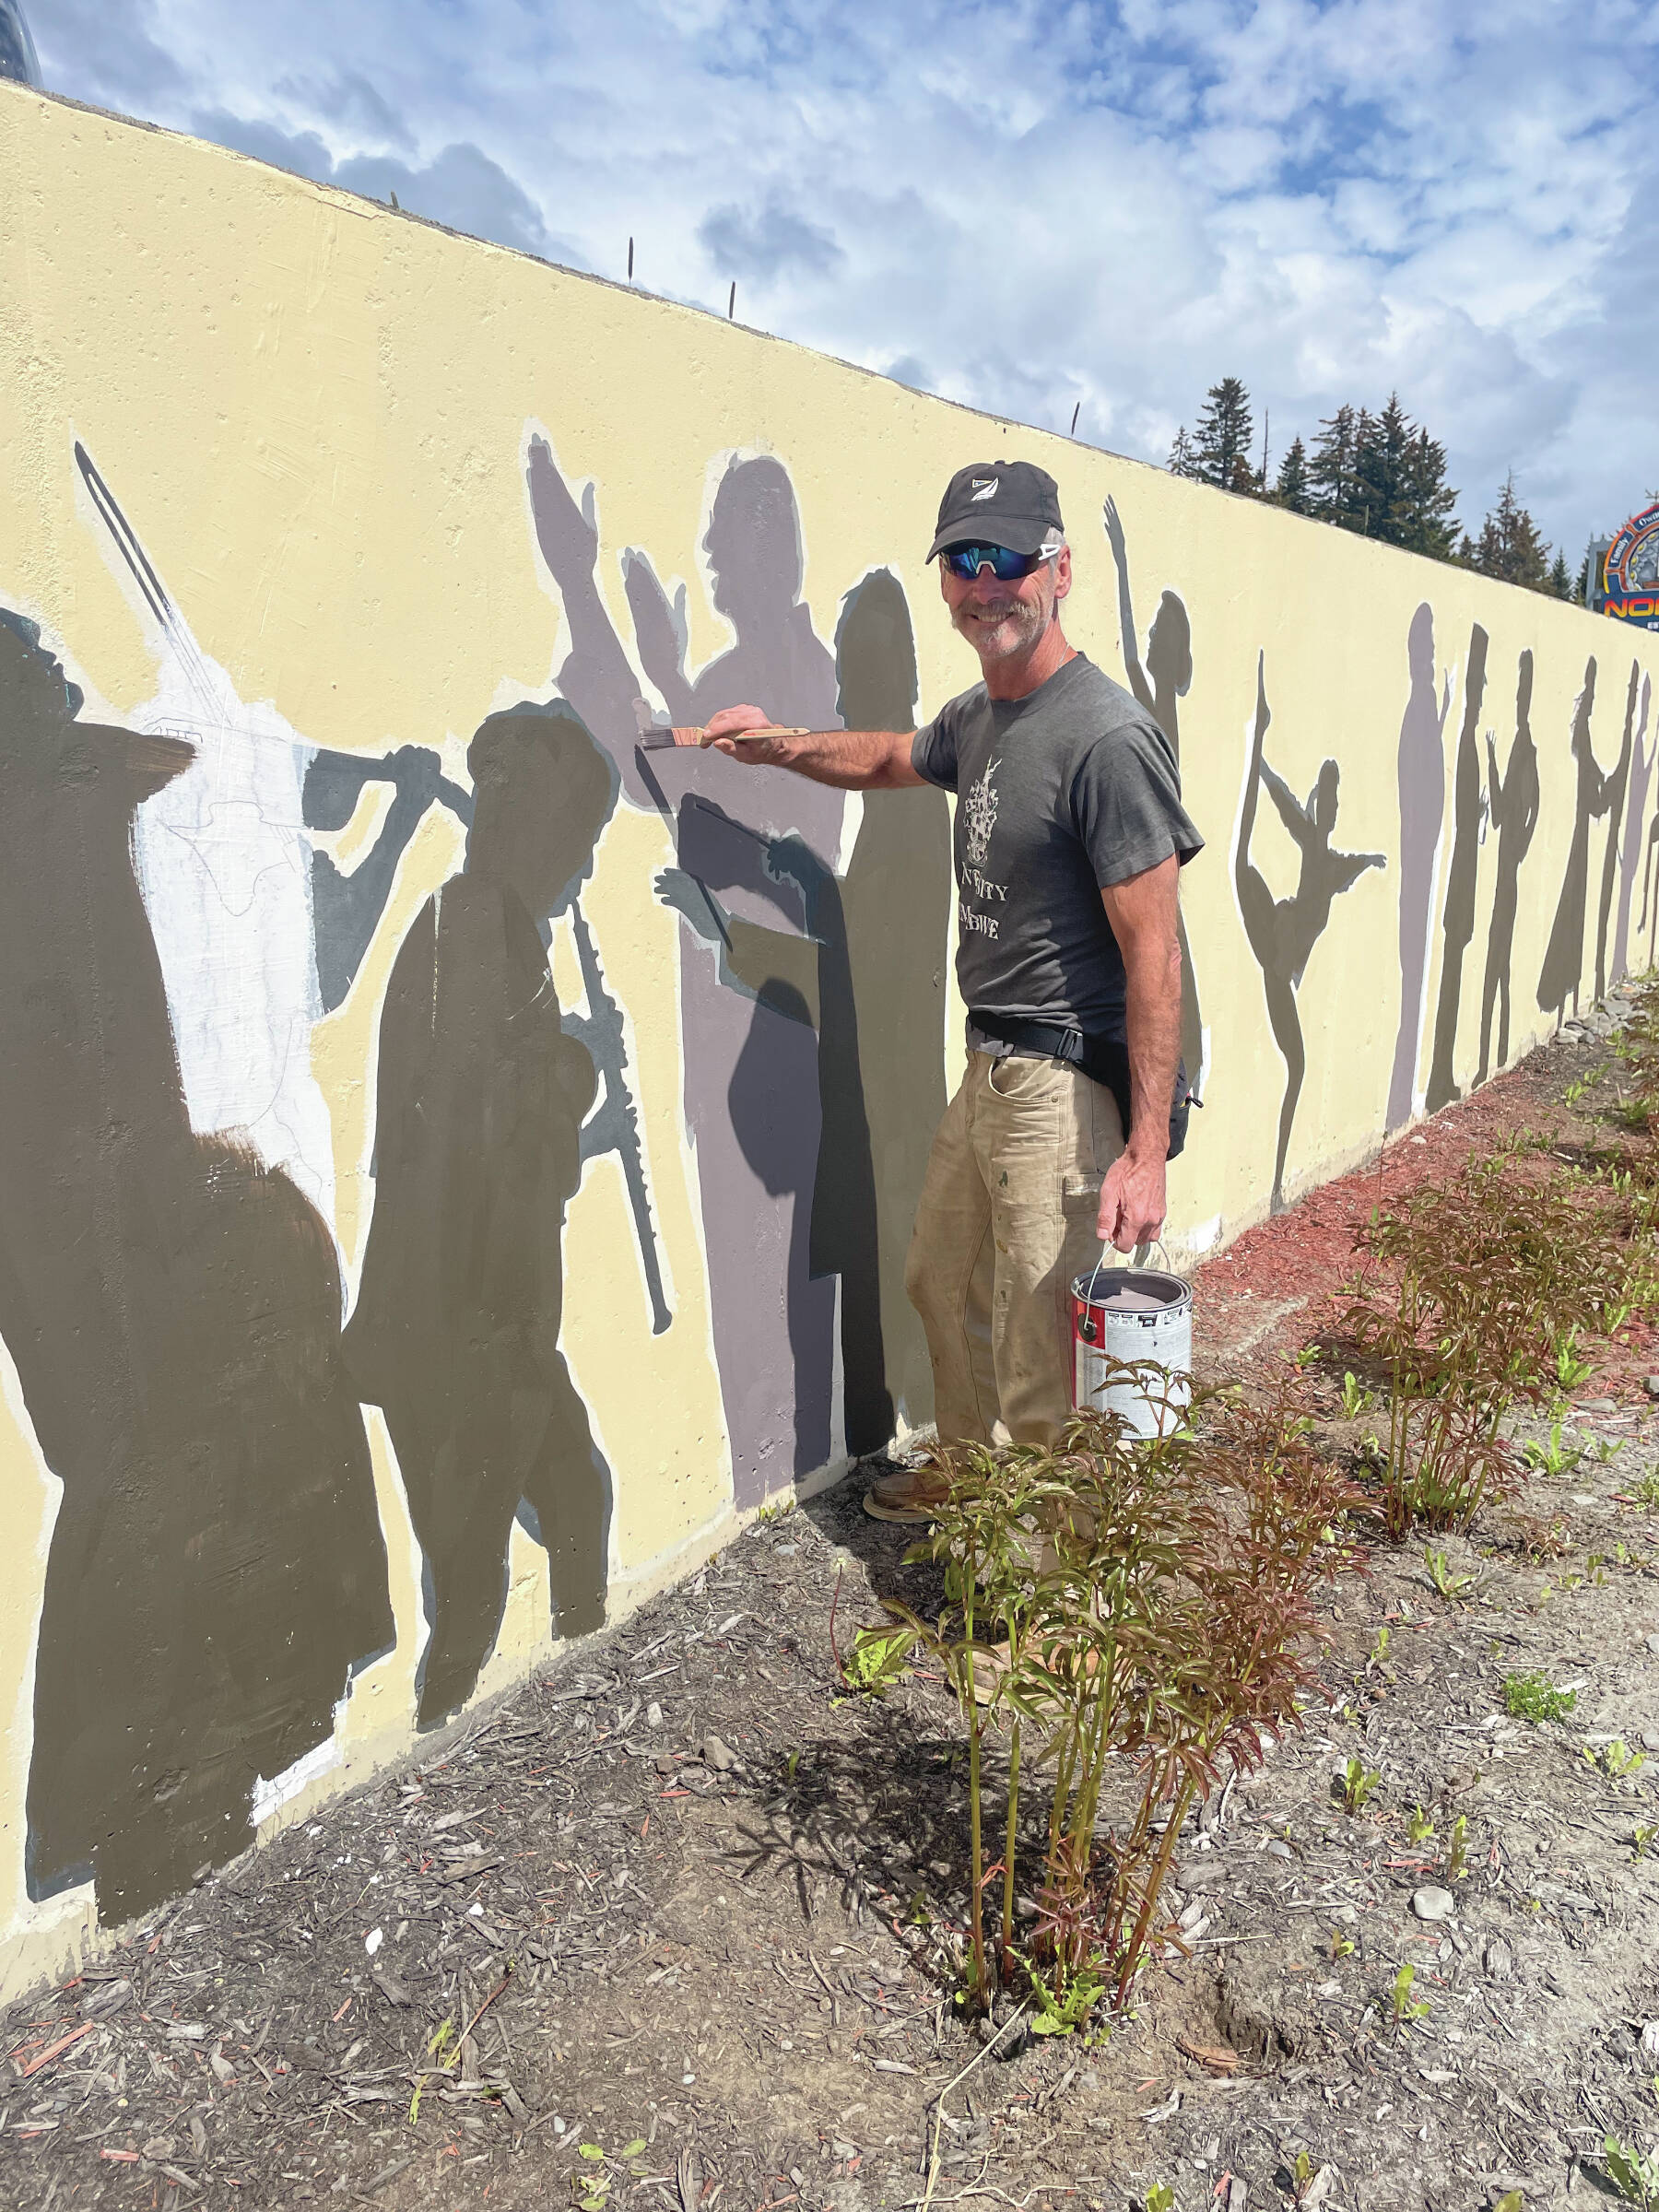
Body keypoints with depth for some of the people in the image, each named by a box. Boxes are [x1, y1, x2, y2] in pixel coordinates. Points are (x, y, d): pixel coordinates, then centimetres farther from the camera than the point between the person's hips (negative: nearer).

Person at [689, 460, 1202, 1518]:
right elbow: (898, 757, 35)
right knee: (943, 1283, 24)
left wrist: (1145, 1152, -24)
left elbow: (1154, 956, -21)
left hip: (1069, 1085, -10)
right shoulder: (977, 716, 11)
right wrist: (786, 744, 17)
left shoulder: (1106, 738, -18)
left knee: (1040, 1360, -2)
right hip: (990, 1070, 10)